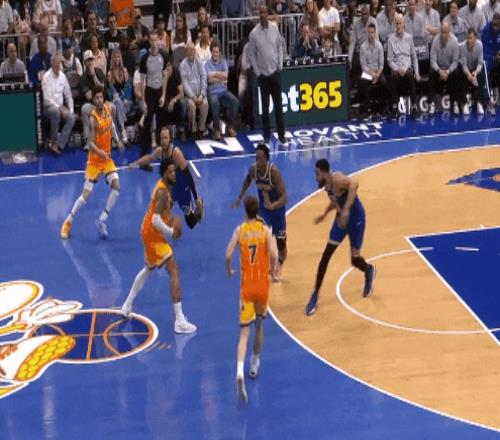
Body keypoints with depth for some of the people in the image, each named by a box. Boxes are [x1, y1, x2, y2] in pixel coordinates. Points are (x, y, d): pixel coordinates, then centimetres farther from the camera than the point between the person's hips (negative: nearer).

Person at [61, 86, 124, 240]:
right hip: (94, 159, -5)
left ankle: (102, 220, -4)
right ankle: (69, 220, 14)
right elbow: (90, 143, -26)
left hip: (107, 158, 5)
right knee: (86, 195, -7)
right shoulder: (93, 118, -23)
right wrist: (99, 151, -44)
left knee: (116, 186, -15)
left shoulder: (110, 108, -5)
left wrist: (117, 140, 12)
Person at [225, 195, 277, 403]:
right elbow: (273, 254, -17)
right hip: (263, 284, 1)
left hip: (246, 286, -1)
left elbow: (228, 255, -13)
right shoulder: (265, 229, -2)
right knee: (259, 326, 24)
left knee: (244, 332, -5)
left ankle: (240, 372, -26)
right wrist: (272, 271, 3)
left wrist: (229, 271, 8)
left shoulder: (240, 230, -2)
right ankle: (254, 364, 38)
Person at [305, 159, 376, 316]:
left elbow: (354, 184, -47)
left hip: (355, 219, -8)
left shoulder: (336, 179, -27)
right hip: (342, 218, 8)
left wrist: (346, 209, -52)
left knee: (355, 260, 2)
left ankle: (369, 270, 41)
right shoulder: (327, 184, 0)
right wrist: (325, 214, 20)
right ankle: (315, 295, 5)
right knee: (325, 257, -2)